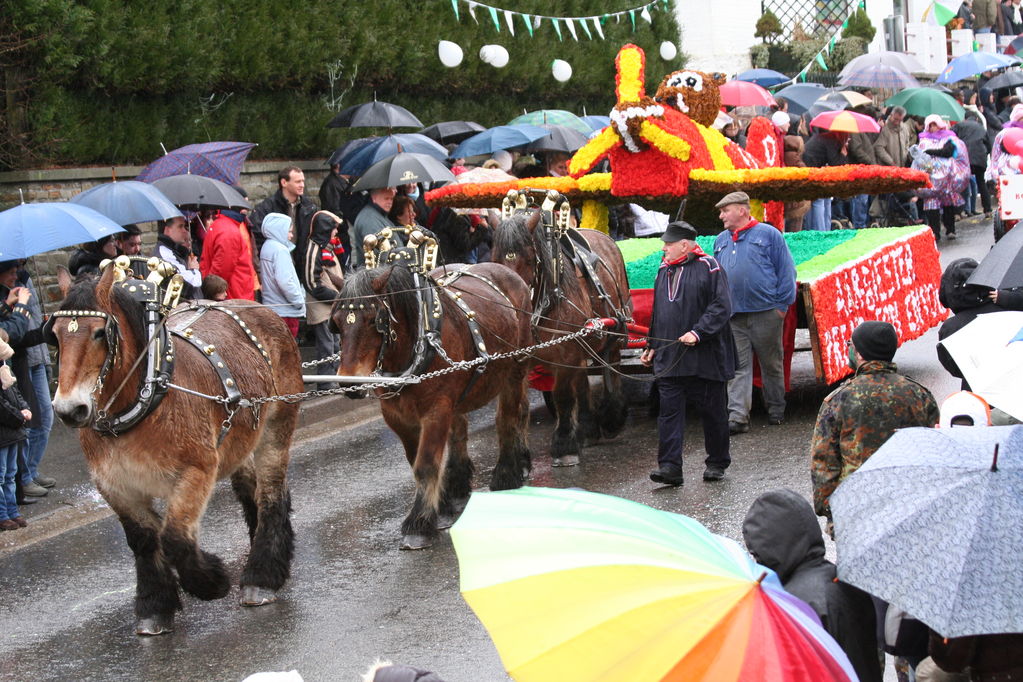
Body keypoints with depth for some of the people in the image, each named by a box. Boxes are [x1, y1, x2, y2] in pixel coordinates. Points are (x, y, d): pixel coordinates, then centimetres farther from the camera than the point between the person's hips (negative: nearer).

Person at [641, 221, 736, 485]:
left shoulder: (709, 268, -6)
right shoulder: (664, 271, 14)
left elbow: (721, 307, -13)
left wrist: (698, 332, -22)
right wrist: (652, 347, 19)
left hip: (705, 357, -5)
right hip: (669, 359, 5)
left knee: (712, 411, 6)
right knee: (669, 412, -4)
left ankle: (717, 463, 20)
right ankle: (670, 467, -6)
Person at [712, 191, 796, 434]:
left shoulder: (768, 234, 0)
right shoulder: (721, 241, 14)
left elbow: (786, 271, -1)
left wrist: (782, 305, -5)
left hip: (766, 313, -3)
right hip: (733, 316, 3)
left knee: (771, 364, 9)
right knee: (738, 368, -3)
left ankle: (776, 410, 23)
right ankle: (737, 415, -7)